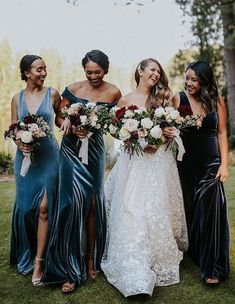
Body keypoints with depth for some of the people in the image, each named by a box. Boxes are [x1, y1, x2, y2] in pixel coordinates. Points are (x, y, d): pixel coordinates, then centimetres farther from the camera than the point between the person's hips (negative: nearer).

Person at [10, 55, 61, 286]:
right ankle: (26, 256, 33)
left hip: (48, 155, -3)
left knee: (43, 207, -6)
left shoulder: (52, 94, 1)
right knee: (25, 206, 11)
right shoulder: (17, 99, 7)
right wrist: (19, 143, -11)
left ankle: (39, 261, 3)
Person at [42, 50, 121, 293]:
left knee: (92, 202, 6)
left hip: (94, 150, 1)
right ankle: (71, 269, 1)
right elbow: (58, 118, 4)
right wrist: (71, 127, -16)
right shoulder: (73, 89, 0)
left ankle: (91, 259, 21)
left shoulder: (113, 93, -1)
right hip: (71, 149, -1)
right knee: (74, 201, -10)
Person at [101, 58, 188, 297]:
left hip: (159, 160, 2)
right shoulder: (125, 100, 6)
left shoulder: (162, 98, 11)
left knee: (158, 211, 3)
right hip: (134, 162, -1)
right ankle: (135, 275, -2)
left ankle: (161, 263, 21)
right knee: (132, 213, -7)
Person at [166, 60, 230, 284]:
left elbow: (222, 133, 1)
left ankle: (212, 267, 8)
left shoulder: (216, 102, 0)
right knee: (188, 210, 11)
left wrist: (224, 164, -5)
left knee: (210, 211, -4)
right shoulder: (178, 99, -3)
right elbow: (169, 128, -7)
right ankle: (190, 254, 33)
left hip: (211, 164, 0)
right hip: (186, 163, 0)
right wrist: (167, 132, -31)